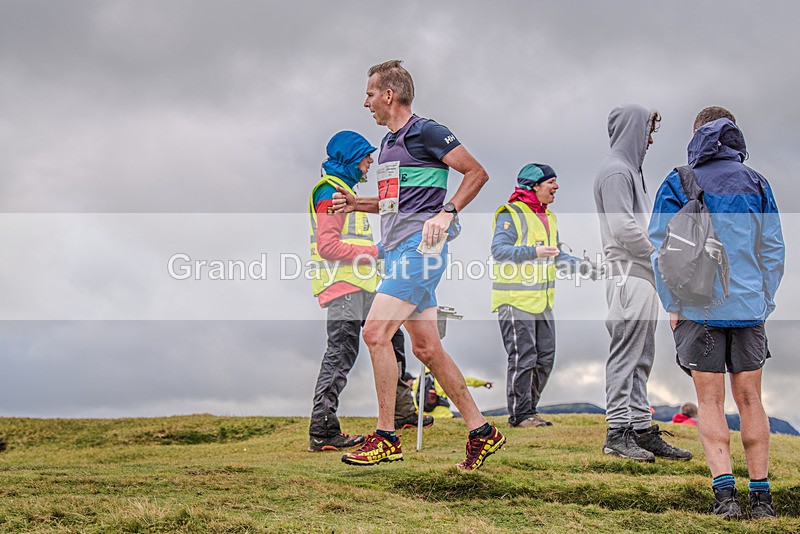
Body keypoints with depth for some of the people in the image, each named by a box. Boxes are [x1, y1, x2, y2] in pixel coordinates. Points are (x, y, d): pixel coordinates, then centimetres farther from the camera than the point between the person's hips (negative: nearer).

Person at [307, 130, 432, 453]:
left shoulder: (345, 189, 23)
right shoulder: (329, 191, -10)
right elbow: (328, 246, -20)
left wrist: (376, 252, 13)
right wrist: (374, 251, -16)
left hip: (360, 286, 11)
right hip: (342, 285, -11)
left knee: (391, 339, 15)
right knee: (341, 355, -11)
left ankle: (402, 412, 25)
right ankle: (322, 432, -8)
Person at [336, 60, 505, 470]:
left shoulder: (426, 132, -6)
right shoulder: (388, 143, 21)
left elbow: (477, 173, -6)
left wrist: (447, 213, -16)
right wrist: (357, 203, 16)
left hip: (418, 246, -10)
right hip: (400, 249, 10)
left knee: (375, 333, -14)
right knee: (426, 348, 8)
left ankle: (386, 437, -6)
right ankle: (482, 432, 15)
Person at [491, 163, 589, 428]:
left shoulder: (548, 217, 18)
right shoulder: (511, 214, -9)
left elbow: (556, 254, 23)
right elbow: (498, 250, -19)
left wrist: (580, 263, 8)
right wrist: (534, 252, -28)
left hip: (542, 301, 9)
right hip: (515, 300, -9)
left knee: (545, 357, 10)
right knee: (523, 358, -7)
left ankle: (528, 410, 21)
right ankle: (520, 415, 2)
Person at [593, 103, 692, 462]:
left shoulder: (630, 169, 23)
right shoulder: (616, 171, -9)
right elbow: (623, 227, -18)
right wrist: (658, 252, -8)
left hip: (643, 276, 10)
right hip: (629, 275, -10)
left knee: (640, 358, 11)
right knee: (625, 355, -7)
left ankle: (642, 428, 16)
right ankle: (618, 433, -4)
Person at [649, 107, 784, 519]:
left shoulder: (677, 185, 0)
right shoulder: (756, 184, 9)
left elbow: (661, 250, -3)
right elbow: (773, 251, 9)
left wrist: (673, 306, 2)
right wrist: (764, 302, 13)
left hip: (699, 309, -2)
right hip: (749, 307, 3)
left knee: (711, 401, 3)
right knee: (749, 399, 9)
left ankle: (725, 492, -6)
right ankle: (761, 495, 11)